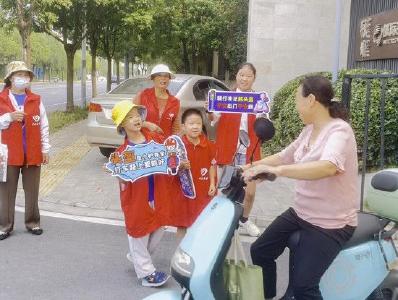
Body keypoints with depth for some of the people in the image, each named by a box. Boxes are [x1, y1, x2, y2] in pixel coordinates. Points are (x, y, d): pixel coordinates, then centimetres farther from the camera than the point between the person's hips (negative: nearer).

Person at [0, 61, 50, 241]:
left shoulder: (36, 100, 3)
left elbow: (43, 126, 5)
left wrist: (45, 149, 2)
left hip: (32, 153, 1)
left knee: (32, 191, 10)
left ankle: (32, 222, 22)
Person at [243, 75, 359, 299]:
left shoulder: (339, 130, -21)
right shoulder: (310, 130, 6)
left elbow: (327, 167, -41)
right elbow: (284, 156, 17)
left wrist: (275, 170, -46)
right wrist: (251, 167, 6)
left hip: (331, 223, -9)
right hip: (300, 212, 9)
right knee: (260, 252, 10)